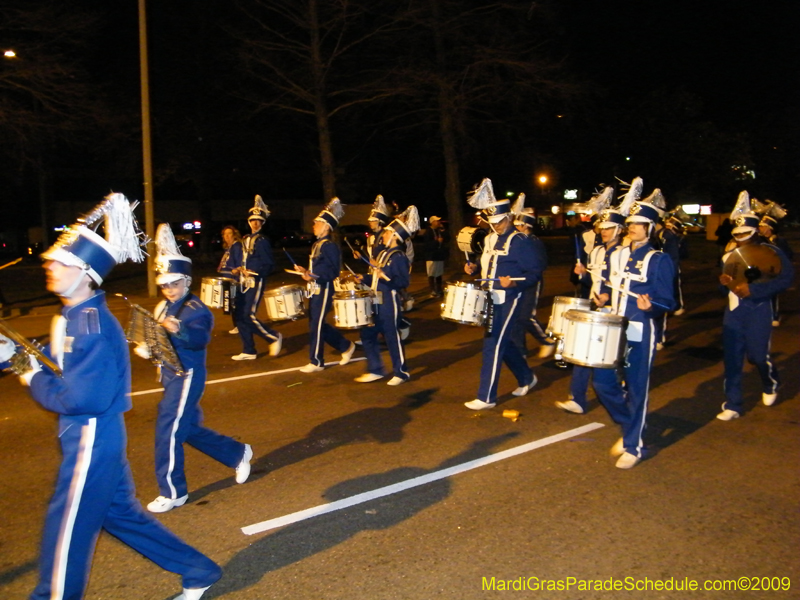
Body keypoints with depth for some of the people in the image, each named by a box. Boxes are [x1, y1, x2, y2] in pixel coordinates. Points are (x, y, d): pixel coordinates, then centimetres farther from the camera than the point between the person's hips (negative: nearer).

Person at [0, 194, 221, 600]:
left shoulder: (91, 325, -22)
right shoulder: (73, 317, 7)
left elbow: (83, 398, -26)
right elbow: (63, 370, 15)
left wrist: (35, 381, -12)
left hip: (91, 439, -10)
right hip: (93, 436, 10)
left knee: (66, 529, 6)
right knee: (120, 512, 20)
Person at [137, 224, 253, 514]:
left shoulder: (196, 309, -14)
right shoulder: (162, 308, 11)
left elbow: (200, 339, -31)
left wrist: (179, 330, -50)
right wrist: (145, 347, -5)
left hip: (187, 377, -9)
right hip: (170, 376, 9)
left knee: (168, 431, -5)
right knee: (188, 429, 17)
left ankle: (173, 492, 11)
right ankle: (238, 454, 35)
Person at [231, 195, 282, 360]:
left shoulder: (262, 241, -9)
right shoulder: (246, 239, 15)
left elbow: (269, 265, -12)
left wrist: (254, 272, -23)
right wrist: (239, 270, 8)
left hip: (255, 283, -8)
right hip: (244, 283, 8)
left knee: (248, 316, -13)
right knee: (239, 316, 7)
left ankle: (274, 337, 7)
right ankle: (248, 352, 16)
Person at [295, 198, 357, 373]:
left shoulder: (330, 246, -15)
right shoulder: (317, 244, 14)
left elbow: (333, 271, -18)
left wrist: (315, 277, -26)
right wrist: (306, 271, 10)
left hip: (323, 290, -10)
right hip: (315, 290, 10)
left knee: (316, 325, -2)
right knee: (316, 323, 13)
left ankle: (316, 362, 10)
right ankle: (346, 346, 25)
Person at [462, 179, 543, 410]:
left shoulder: (520, 242, -13)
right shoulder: (490, 239, 11)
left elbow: (535, 271, -14)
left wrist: (514, 282, -29)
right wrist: (474, 267, 3)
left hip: (508, 300, -8)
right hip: (491, 298, 8)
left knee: (493, 345, -7)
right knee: (502, 341, 18)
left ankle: (486, 397, 2)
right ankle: (527, 378, 38)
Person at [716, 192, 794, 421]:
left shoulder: (770, 252, -5)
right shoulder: (728, 256, 11)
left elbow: (786, 278, -16)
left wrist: (752, 289, -23)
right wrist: (725, 283, -7)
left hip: (758, 310, -4)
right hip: (733, 311, 4)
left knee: (758, 355, 1)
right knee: (732, 358, 2)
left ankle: (771, 385, 36)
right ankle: (733, 405, 10)